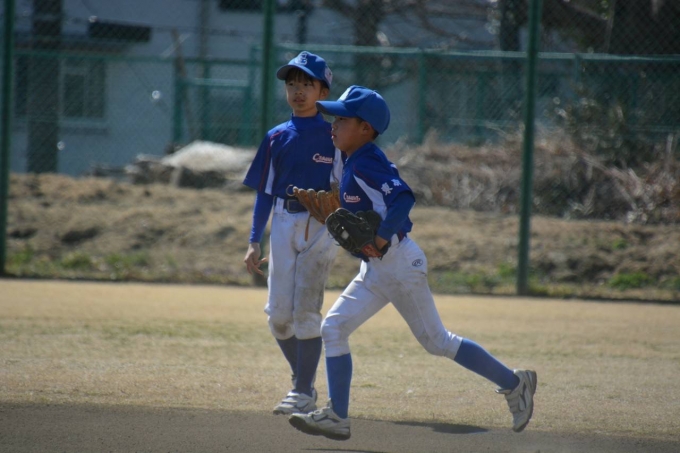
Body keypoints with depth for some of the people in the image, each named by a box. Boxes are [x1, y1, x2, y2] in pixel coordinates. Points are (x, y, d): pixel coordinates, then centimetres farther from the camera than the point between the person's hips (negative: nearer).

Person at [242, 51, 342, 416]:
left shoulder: (334, 135, 0)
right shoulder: (277, 137, 11)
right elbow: (265, 191, 14)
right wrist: (254, 242, 9)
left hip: (321, 225, -4)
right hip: (283, 224, 4)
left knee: (305, 309, -10)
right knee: (278, 315, 2)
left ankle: (304, 393, -3)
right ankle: (303, 382, 21)